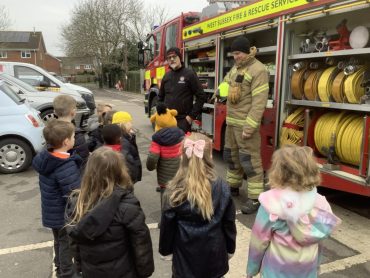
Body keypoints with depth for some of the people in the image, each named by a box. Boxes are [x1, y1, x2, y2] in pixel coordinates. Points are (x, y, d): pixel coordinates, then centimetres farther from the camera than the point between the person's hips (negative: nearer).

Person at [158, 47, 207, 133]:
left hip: (183, 120, -5)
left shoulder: (189, 74, -4)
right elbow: (160, 97, 23)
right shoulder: (166, 76, 13)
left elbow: (201, 96, -7)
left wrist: (192, 116, -10)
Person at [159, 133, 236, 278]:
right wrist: (230, 248, 12)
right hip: (214, 254, 2)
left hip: (186, 255, -1)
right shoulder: (221, 187, -14)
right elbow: (229, 222, -4)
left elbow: (167, 225, -7)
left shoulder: (175, 190, -17)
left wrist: (165, 249, 10)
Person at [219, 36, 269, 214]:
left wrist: (249, 127, -24)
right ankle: (233, 186, 37)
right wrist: (225, 88, 2)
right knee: (231, 155, 19)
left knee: (250, 160, -5)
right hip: (231, 121, 9)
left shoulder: (258, 70, -15)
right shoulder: (235, 68, 13)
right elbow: (226, 83, 28)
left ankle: (255, 198, 4)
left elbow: (259, 102, -21)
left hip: (245, 123, -9)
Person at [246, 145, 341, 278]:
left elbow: (259, 239, -15)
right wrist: (316, 264, 17)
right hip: (308, 267, 3)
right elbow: (320, 237, 1)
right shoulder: (319, 201, -11)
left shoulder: (271, 201, -24)